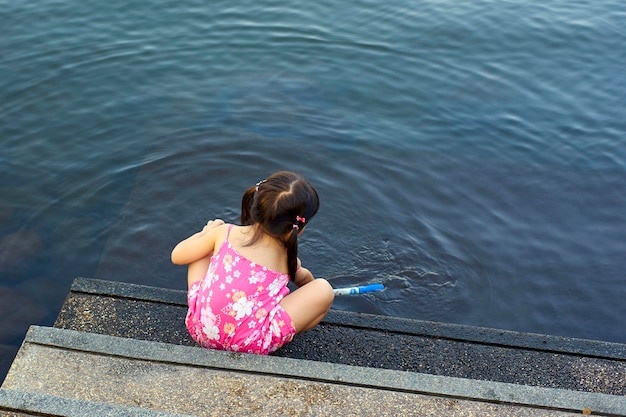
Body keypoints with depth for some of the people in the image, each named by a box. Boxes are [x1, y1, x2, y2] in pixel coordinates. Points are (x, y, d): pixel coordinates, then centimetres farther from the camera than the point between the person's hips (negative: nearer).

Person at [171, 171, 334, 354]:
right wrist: (311, 283, 47)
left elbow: (176, 256, 9)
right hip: (250, 345, -3)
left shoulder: (225, 232, -4)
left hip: (200, 332, 3)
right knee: (323, 290, -3)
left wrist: (206, 231, 25)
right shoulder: (289, 258, -3)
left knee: (202, 251, 20)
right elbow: (304, 279, 23)